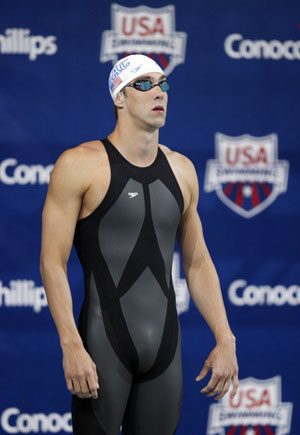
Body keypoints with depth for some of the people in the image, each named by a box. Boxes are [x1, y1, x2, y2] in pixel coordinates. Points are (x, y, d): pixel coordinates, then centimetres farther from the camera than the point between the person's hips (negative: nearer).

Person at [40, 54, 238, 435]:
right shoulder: (80, 165, -5)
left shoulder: (181, 169, 12)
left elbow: (197, 263, 17)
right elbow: (52, 261, -9)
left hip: (165, 347, 5)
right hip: (104, 343, -5)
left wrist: (225, 340, 9)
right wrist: (71, 346, -18)